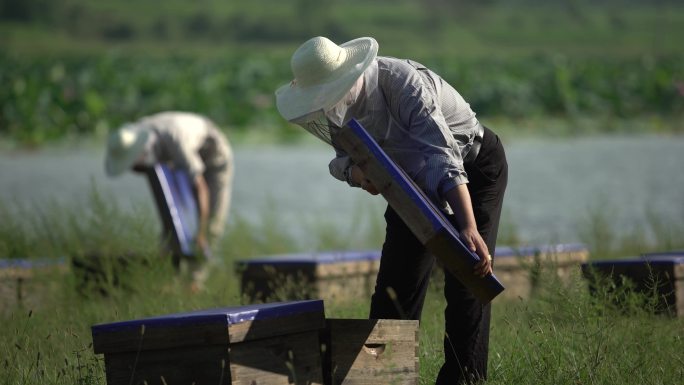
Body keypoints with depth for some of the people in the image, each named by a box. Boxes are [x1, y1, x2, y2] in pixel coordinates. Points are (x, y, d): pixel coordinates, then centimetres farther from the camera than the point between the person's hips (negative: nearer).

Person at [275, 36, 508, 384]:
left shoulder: (405, 84, -38)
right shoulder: (339, 103, -16)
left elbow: (445, 161, -45)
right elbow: (345, 154, -1)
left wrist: (469, 229, -56)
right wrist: (356, 171, -28)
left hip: (474, 168, -7)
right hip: (415, 178, 7)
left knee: (465, 283, -14)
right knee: (395, 282, 2)